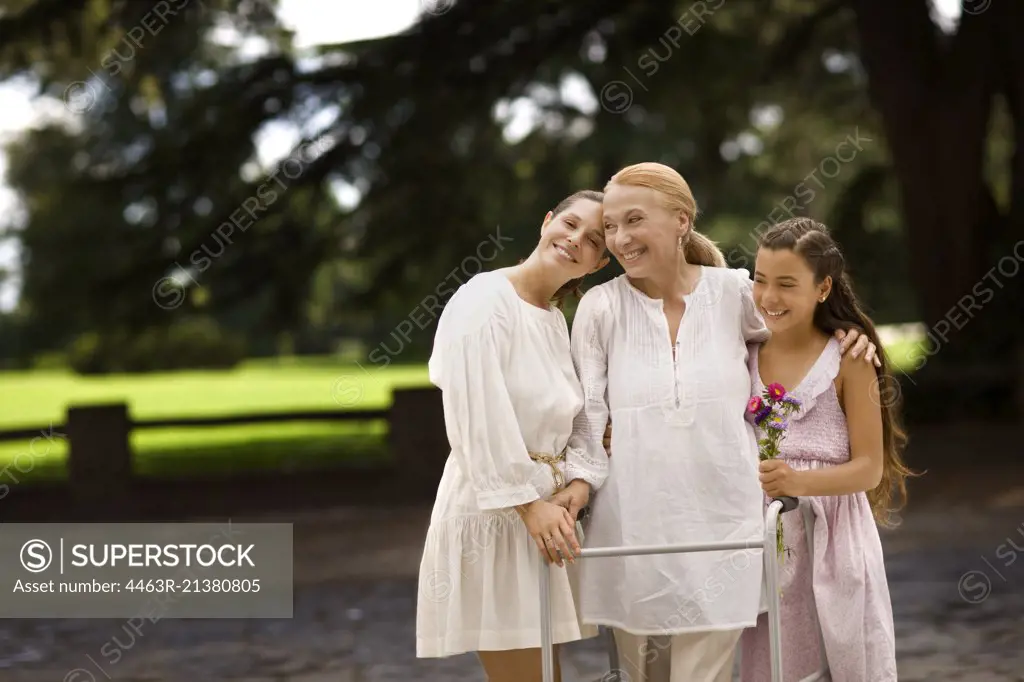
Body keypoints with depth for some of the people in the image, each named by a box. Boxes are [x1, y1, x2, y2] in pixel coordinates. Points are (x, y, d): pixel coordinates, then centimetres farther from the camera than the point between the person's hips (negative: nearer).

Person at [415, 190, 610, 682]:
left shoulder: (557, 320, 16)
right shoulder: (485, 300, -10)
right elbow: (476, 416, -19)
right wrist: (528, 502, -21)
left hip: (542, 512, 9)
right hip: (492, 512, -9)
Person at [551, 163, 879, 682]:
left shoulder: (735, 293, 0)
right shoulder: (601, 307, -1)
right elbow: (588, 412, 3)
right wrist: (580, 478, -11)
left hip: (721, 522, 0)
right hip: (634, 526, 1)